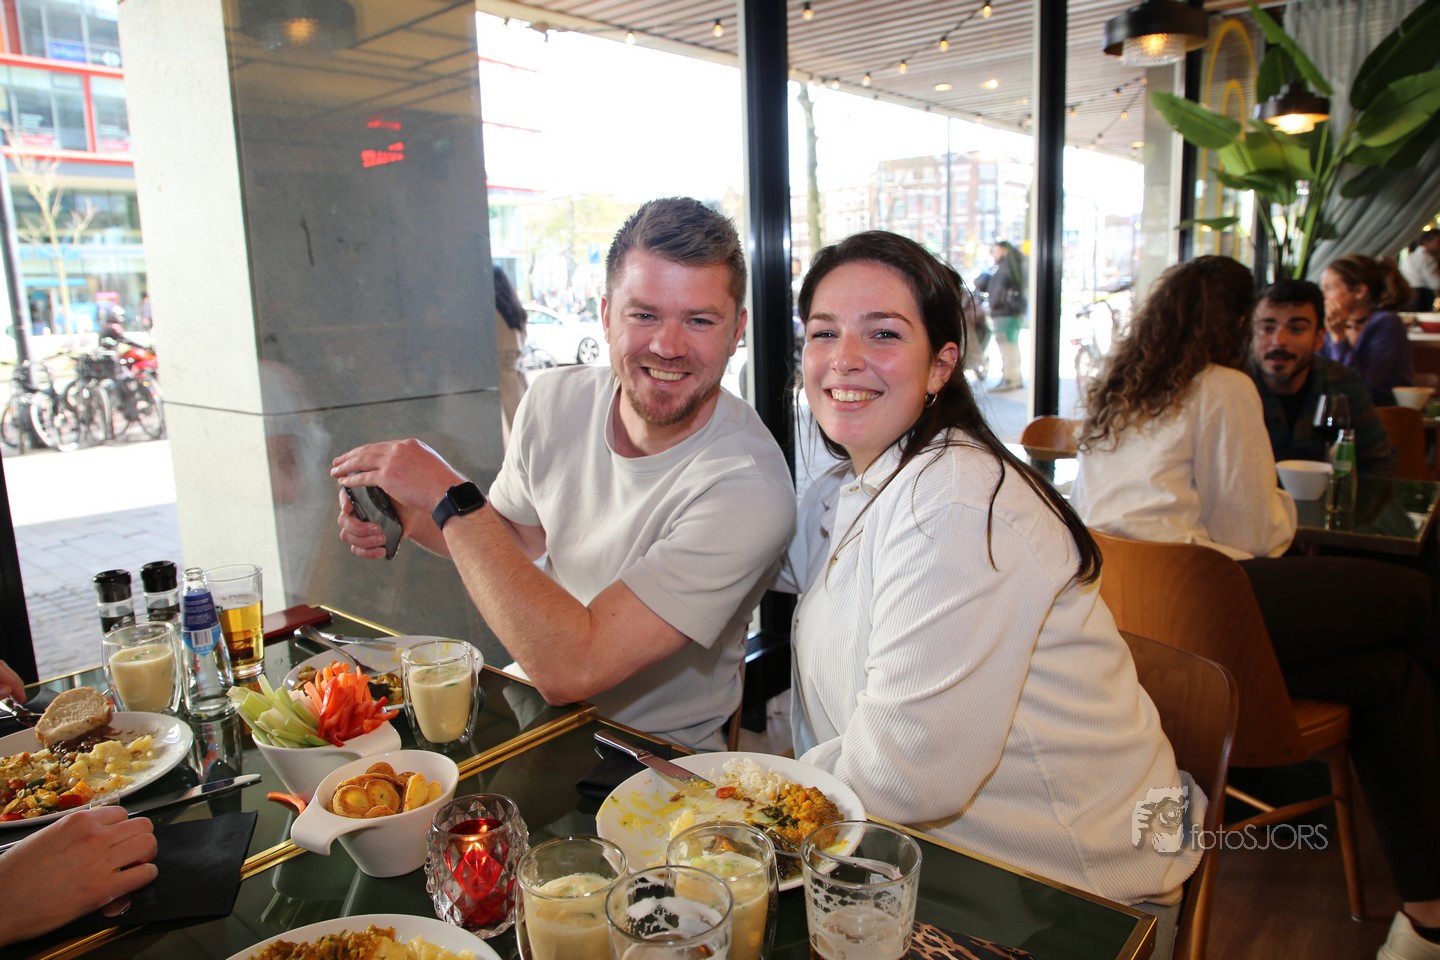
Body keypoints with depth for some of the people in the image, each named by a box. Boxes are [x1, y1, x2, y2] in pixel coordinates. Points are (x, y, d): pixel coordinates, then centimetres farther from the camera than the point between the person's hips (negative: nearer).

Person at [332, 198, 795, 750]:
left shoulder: (748, 489, -28)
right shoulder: (555, 401, -8)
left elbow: (570, 669, -31)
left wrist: (450, 498, -26)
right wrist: (412, 520, -7)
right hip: (537, 709, 5)